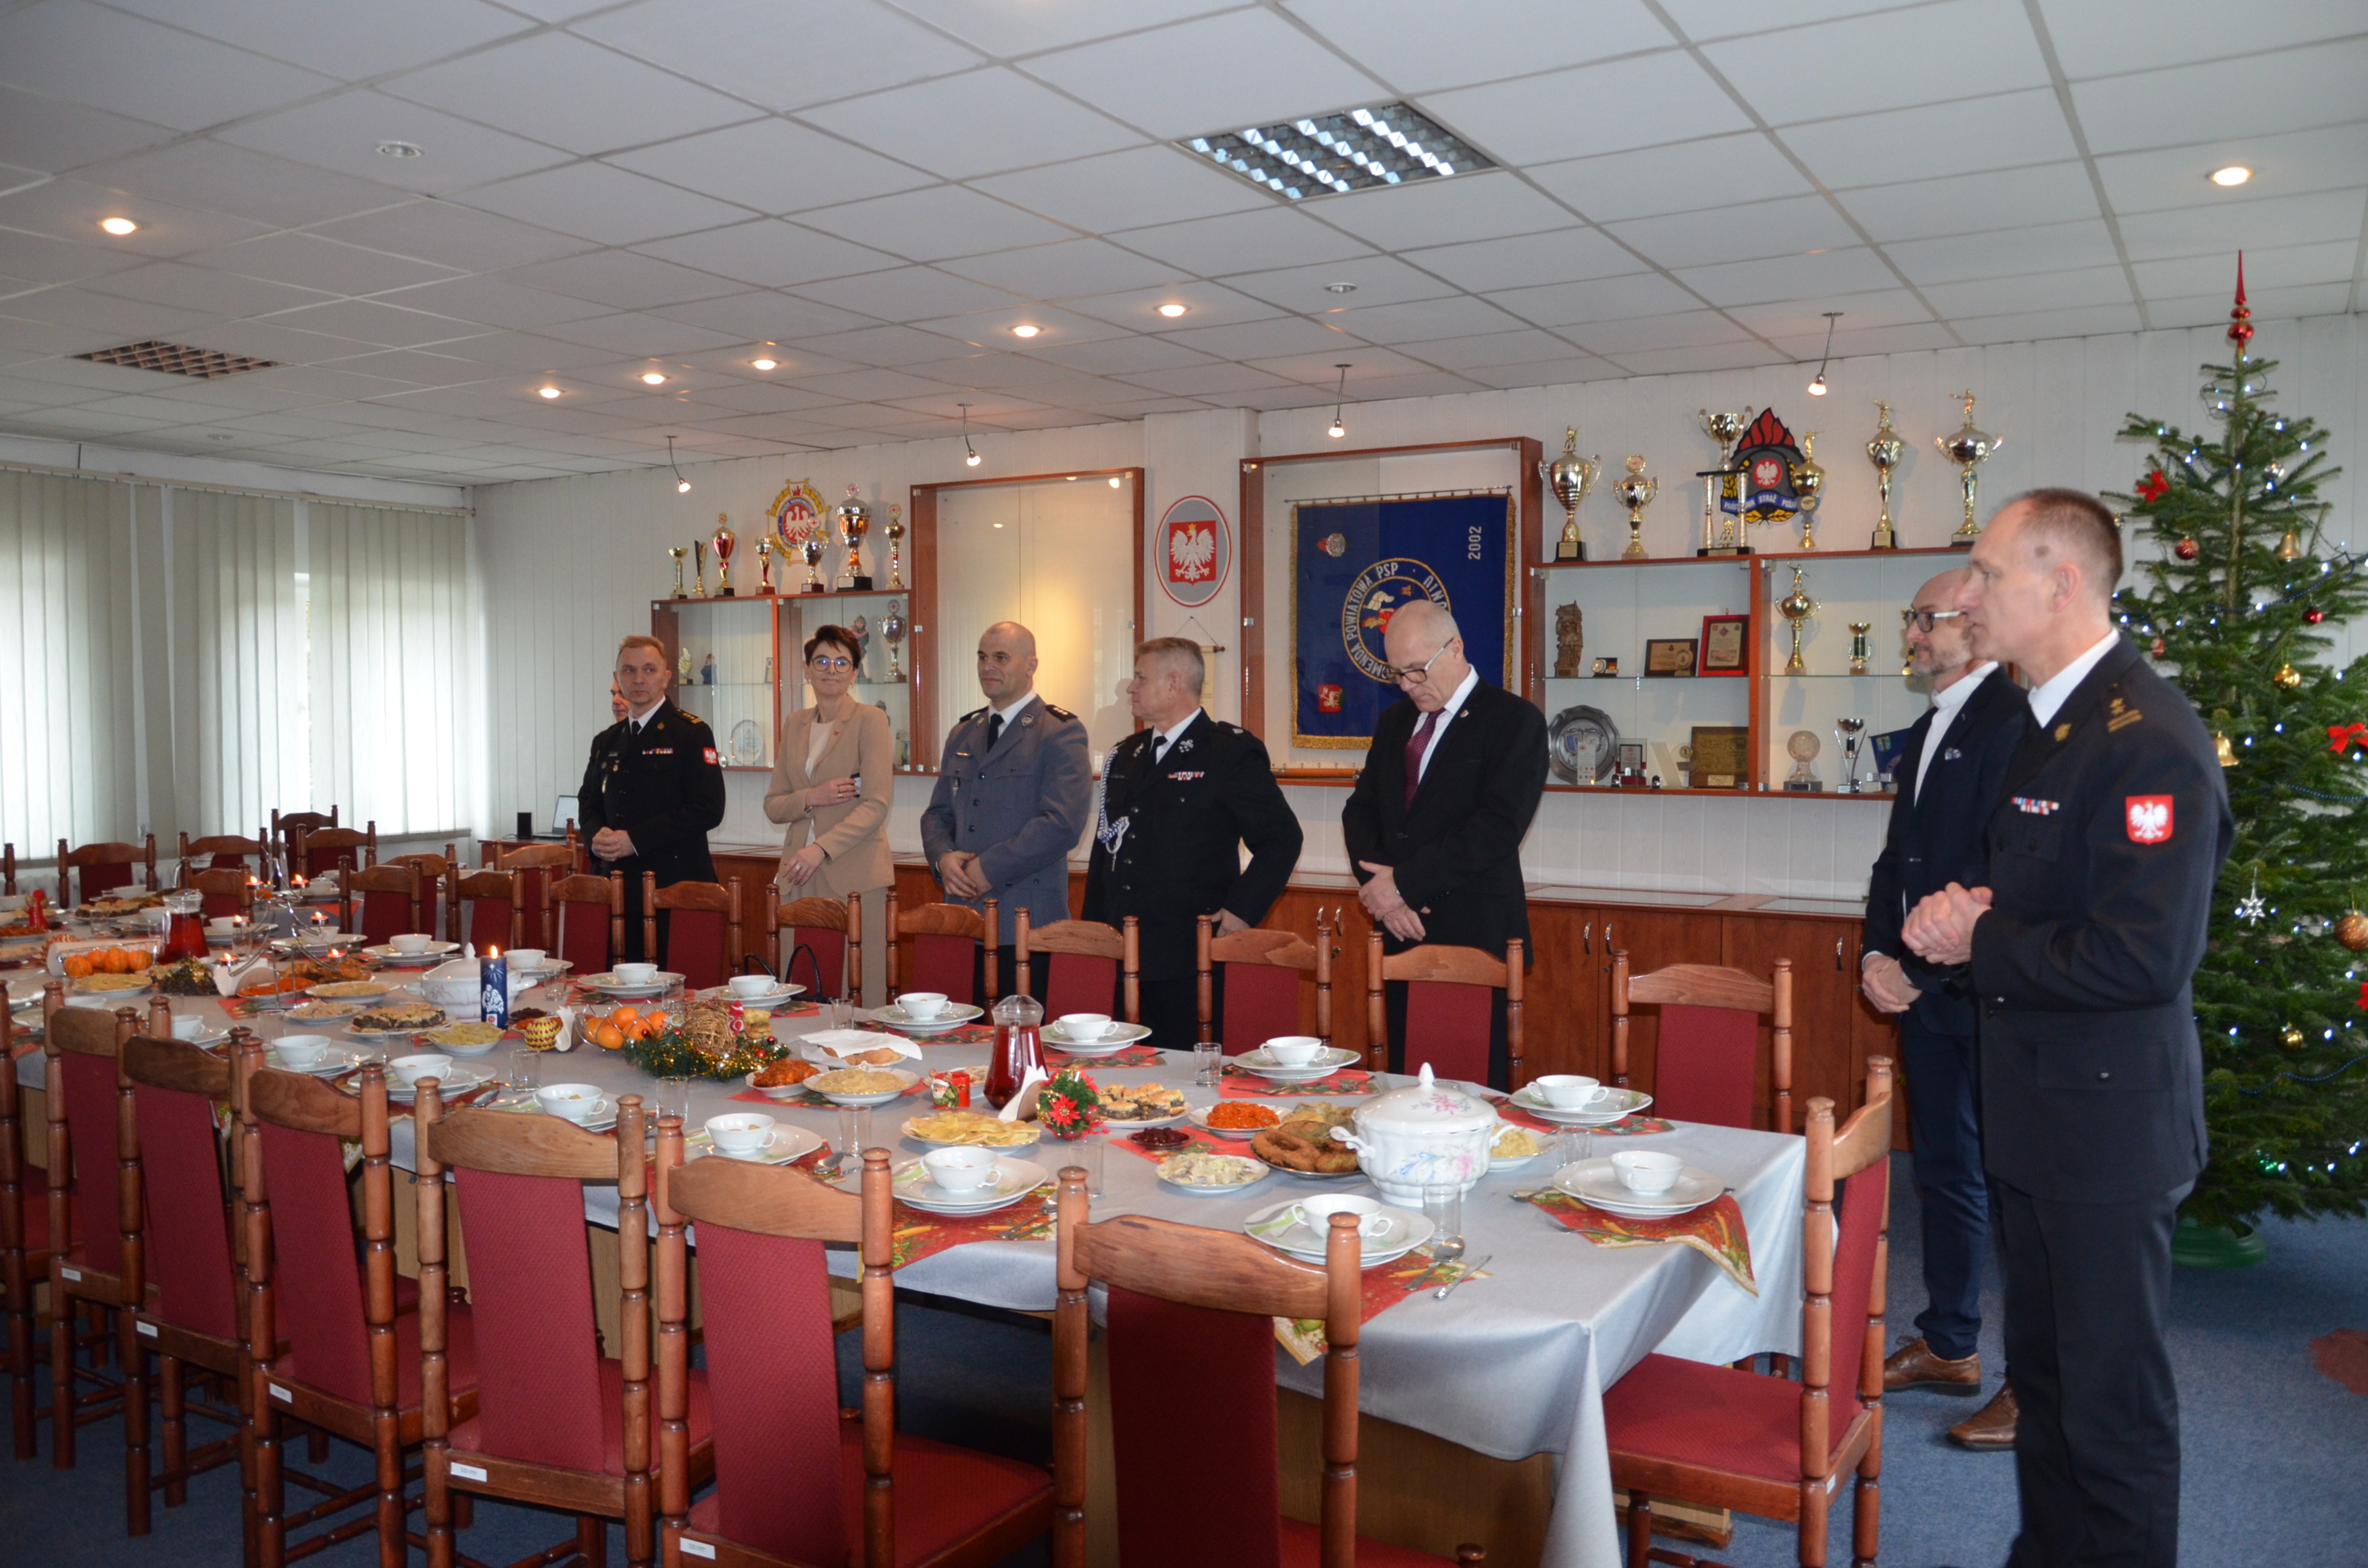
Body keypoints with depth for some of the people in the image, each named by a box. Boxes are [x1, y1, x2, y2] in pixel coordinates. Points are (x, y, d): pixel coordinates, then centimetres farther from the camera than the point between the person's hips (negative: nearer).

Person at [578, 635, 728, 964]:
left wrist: (635, 839, -14)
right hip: (618, 885, 6)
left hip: (675, 884, -5)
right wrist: (597, 836, -1)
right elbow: (588, 801, 23)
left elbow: (708, 809, -10)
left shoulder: (692, 733, -1)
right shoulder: (606, 742, 19)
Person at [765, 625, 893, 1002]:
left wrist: (821, 849, -19)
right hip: (799, 875, 5)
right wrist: (811, 798, -6)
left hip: (854, 875, -5)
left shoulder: (870, 720, -2)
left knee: (857, 987, -7)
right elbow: (773, 804, 15)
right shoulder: (795, 724, 16)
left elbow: (876, 805, -10)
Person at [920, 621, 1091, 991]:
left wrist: (989, 868, -14)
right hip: (964, 913, 6)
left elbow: (1062, 822, -15)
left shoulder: (1061, 732, -4)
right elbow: (937, 813, 20)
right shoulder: (962, 733, 19)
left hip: (1025, 920, -6)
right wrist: (942, 856, -2)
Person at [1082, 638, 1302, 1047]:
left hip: (1188, 956, -6)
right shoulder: (1125, 755, 15)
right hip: (1125, 953, 6)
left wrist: (1242, 909, -13)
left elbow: (1282, 838, -7)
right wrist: (1094, 925, 12)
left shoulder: (1232, 752, -5)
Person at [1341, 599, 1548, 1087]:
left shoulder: (1515, 720, -4)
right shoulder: (1394, 721, 18)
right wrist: (1381, 887, -3)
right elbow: (1360, 811, 15)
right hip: (1401, 930, 6)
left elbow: (1497, 827, -14)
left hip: (1476, 936, -6)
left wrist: (1405, 881, -13)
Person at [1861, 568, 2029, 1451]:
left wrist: (1918, 969, -16)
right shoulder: (1929, 731, 16)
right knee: (1943, 1171, 16)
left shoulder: (2013, 718, -14)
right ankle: (1949, 1346, 28)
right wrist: (1878, 955, 3)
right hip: (1924, 989, 9)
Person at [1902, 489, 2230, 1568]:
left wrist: (1978, 942, -17)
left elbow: (2142, 959, -29)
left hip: (2109, 1122, -10)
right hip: (2041, 1113, 10)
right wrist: (1962, 916, -1)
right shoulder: (2051, 721, 11)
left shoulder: (2147, 738, -22)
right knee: (2043, 1374, 23)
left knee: (2112, 1407, 5)